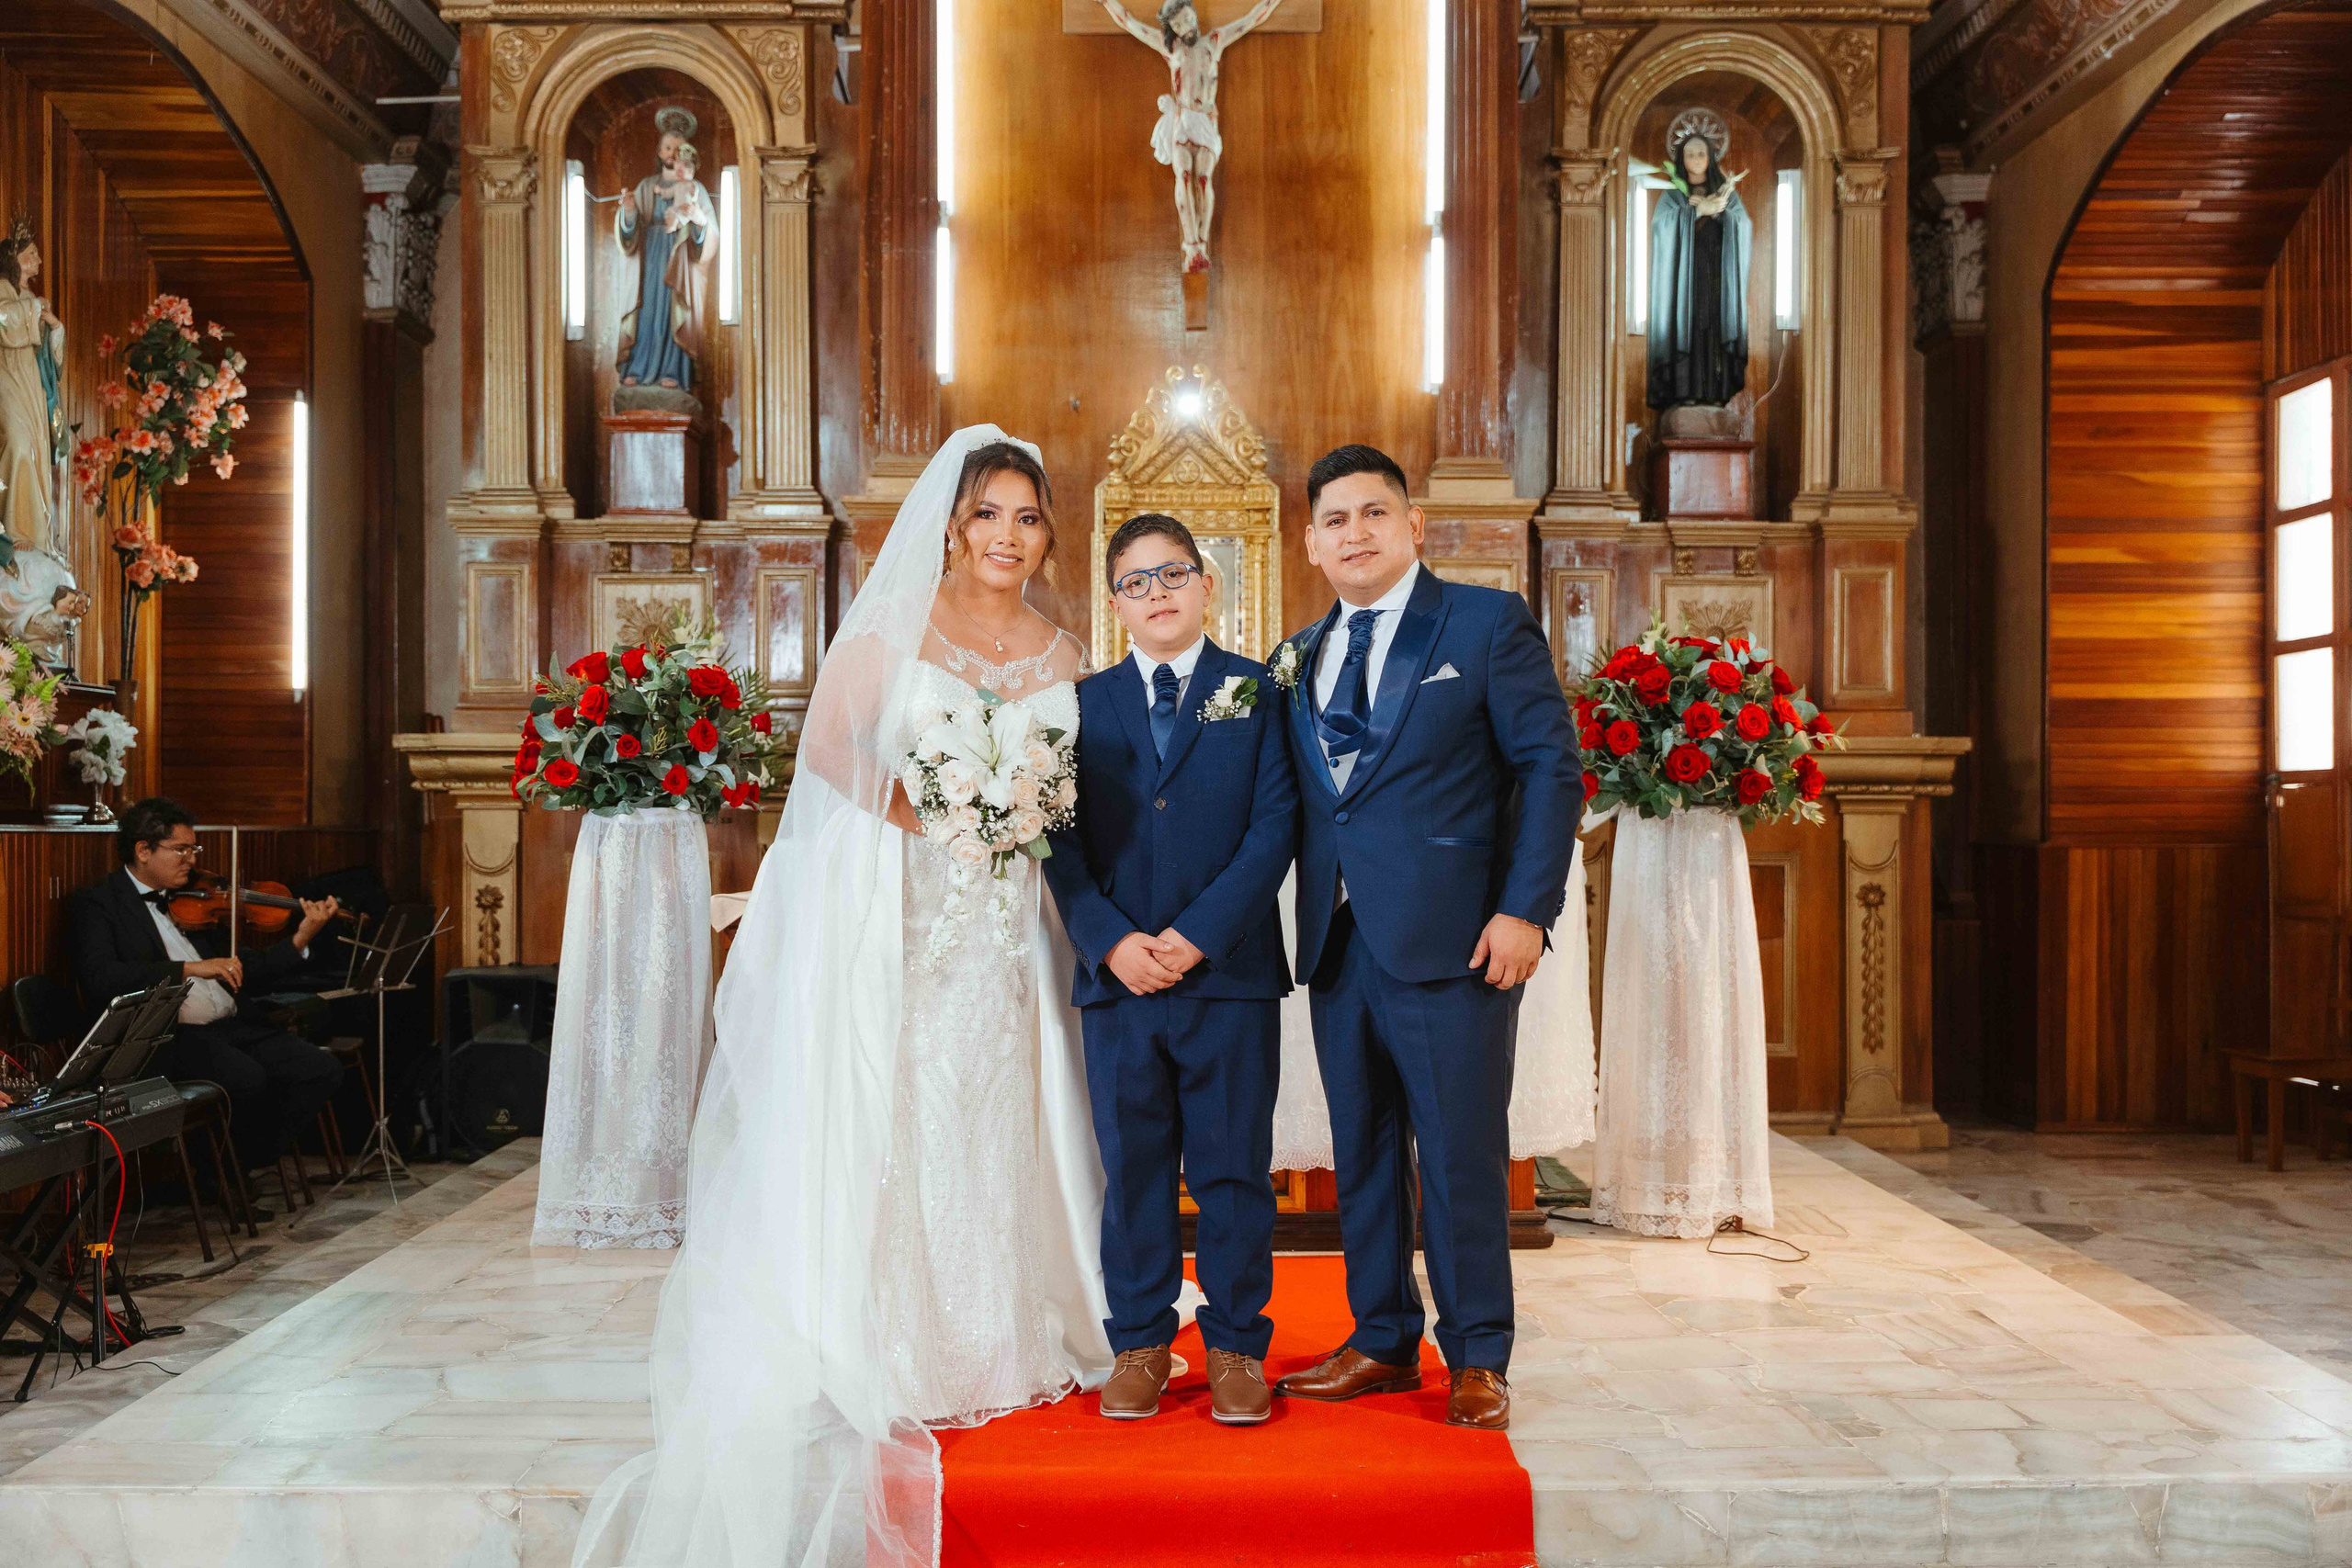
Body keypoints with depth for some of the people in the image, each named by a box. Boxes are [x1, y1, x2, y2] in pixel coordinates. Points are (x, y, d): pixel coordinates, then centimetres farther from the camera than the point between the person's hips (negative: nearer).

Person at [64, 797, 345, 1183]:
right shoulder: (95, 903, 2)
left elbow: (241, 973, 19)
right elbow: (100, 980, -17)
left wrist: (301, 938, 5)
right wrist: (189, 968, -24)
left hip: (229, 1027, 6)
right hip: (164, 1036, -6)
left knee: (321, 1070, -14)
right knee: (247, 1078, -33)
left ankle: (249, 1165, 1)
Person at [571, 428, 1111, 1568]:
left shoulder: (1063, 654, 11)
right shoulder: (894, 624, 0)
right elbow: (827, 746, -9)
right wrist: (935, 819, -15)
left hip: (1008, 931, 4)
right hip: (892, 922, -3)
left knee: (995, 1125, 7)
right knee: (882, 1125, -2)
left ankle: (993, 1342, 20)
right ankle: (885, 1356, 8)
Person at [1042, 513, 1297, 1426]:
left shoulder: (1259, 692, 4)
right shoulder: (1085, 703, 10)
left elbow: (1275, 827, -5)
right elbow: (1063, 838, 4)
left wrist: (1197, 934, -13)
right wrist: (1111, 940, -10)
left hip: (1231, 974, -2)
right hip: (1117, 975, 2)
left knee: (1233, 1169, 6)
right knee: (1132, 1168, 9)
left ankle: (1237, 1346, 19)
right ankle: (1140, 1343, 22)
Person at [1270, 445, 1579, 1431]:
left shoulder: (1487, 622, 0)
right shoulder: (1300, 658, 16)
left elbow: (1550, 765, -5)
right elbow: (1298, 803, 16)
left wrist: (1525, 909, -12)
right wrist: (1307, 922, 4)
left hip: (1452, 940, -5)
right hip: (1337, 943, 6)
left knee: (1462, 1154, 1)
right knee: (1361, 1153, 13)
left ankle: (1476, 1359, 17)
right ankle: (1382, 1342, 27)